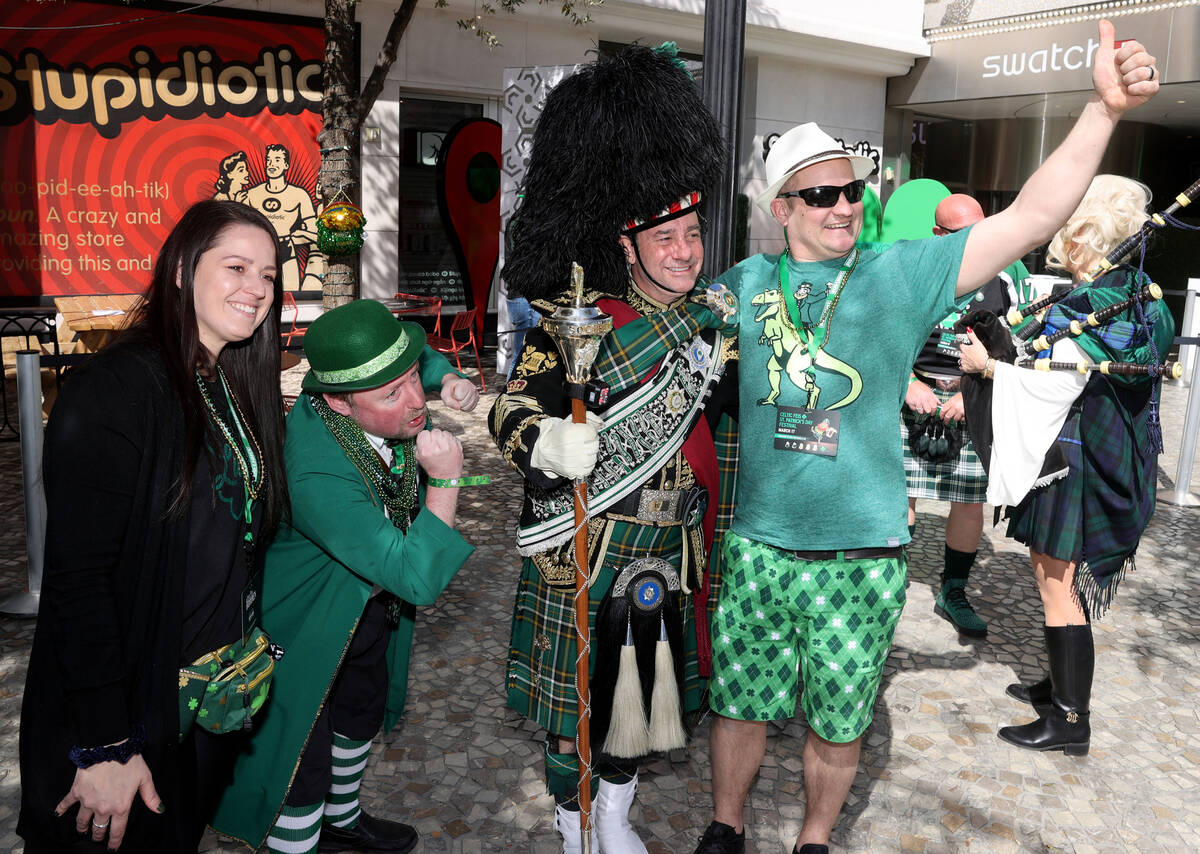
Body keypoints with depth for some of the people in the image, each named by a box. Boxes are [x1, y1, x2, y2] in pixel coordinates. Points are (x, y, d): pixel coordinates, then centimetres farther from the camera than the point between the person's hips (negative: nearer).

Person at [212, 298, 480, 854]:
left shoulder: (390, 404, -20)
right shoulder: (317, 475, -43)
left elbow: (421, 354, 8)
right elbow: (418, 578, -39)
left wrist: (448, 379, -13)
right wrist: (445, 480, -38)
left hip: (367, 600, 9)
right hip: (305, 621, -9)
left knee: (362, 712, 28)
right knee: (302, 752, 5)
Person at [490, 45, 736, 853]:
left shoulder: (707, 325, 5)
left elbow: (730, 415, 17)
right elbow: (511, 412, -17)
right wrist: (550, 443, -36)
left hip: (667, 558, 5)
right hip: (587, 556, -5)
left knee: (640, 693, 20)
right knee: (578, 698, 10)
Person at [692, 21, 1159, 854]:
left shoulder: (902, 273, -2)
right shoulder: (745, 284, 2)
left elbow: (1032, 218, -8)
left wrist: (1104, 109, -16)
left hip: (861, 555, -1)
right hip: (756, 544, 1)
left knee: (839, 722, 15)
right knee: (739, 705, 15)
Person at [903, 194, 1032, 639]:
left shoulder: (1006, 274, 2)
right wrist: (908, 384, -10)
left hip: (977, 401, 2)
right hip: (913, 395, -1)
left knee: (971, 501, 5)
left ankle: (953, 594, 22)